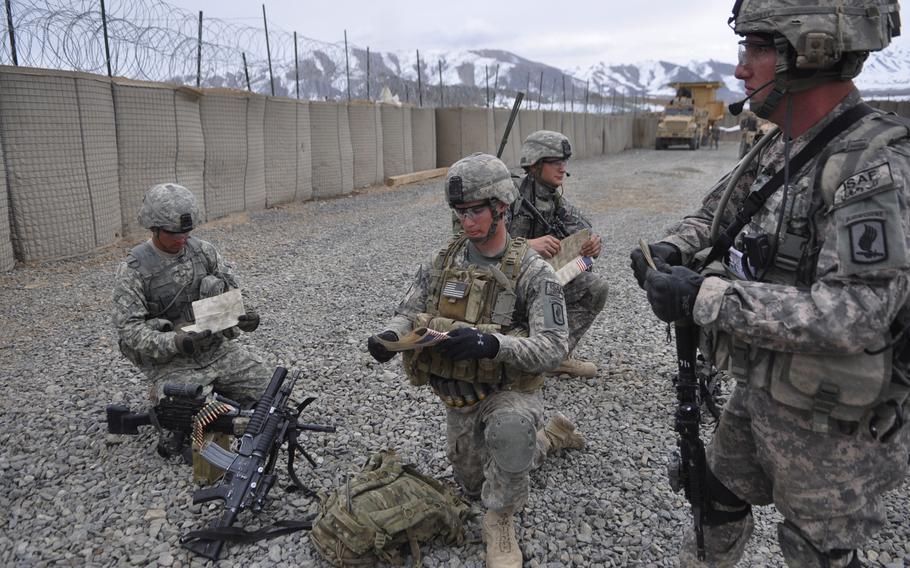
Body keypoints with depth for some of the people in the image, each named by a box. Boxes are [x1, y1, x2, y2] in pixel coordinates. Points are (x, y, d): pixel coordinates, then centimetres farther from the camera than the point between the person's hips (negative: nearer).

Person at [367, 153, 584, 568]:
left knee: (510, 427, -41)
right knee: (473, 485, 21)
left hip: (510, 391, -5)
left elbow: (552, 347, -26)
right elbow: (408, 314, 0)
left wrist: (491, 344, -44)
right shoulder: (443, 261, -4)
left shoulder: (532, 271, -18)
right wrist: (390, 336, -25)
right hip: (458, 399, 6)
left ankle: (500, 522, -13)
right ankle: (551, 435, 43)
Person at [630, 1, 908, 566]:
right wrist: (673, 249, -5)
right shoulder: (781, 151, 1)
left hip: (830, 425, -7)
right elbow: (717, 211, 16)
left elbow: (854, 317, -33)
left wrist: (704, 296, -34)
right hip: (758, 393, 8)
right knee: (718, 501, 24)